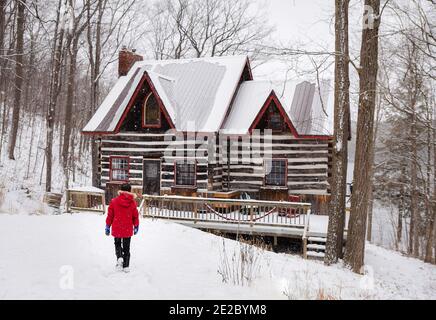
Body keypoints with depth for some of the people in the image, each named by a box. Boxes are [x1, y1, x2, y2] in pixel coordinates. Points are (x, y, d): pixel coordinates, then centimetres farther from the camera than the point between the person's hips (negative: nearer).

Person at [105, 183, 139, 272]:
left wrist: (107, 227, 10)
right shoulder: (133, 202, -8)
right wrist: (136, 226, 17)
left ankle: (119, 257, -7)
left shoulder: (114, 201, -8)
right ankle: (126, 266, 14)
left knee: (117, 244, 20)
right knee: (126, 247, 13)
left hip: (117, 228, 0)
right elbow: (135, 216, 1)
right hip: (128, 229, 0)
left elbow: (110, 215, -2)